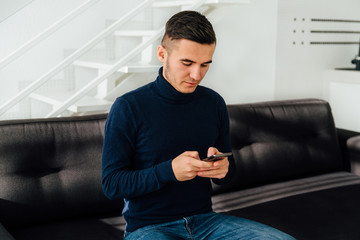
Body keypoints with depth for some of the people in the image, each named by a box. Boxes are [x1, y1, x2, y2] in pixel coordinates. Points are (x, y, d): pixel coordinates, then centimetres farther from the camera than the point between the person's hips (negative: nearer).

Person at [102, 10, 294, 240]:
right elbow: (112, 183, -10)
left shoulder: (214, 103, 5)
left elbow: (228, 174, 14)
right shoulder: (128, 108, -10)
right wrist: (170, 171, -24)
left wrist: (222, 168, -11)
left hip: (204, 219, 5)